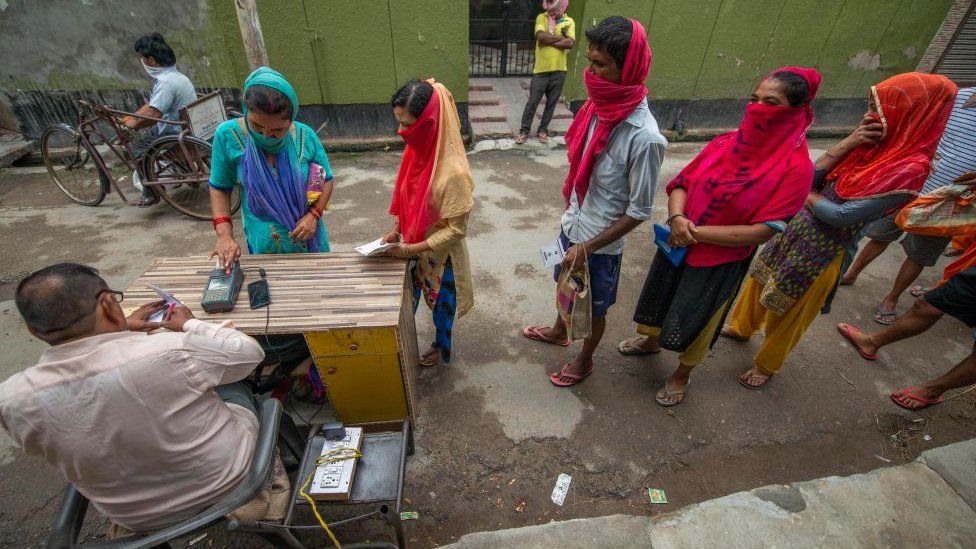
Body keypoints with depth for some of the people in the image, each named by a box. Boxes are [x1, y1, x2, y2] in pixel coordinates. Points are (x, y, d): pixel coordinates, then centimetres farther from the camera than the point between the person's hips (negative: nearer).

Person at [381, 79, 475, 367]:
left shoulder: (453, 171, -31)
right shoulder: (418, 150, -8)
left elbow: (456, 229, -25)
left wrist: (410, 249, -23)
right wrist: (396, 230, -2)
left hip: (440, 253, -6)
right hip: (414, 245, 6)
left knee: (441, 302, 19)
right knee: (408, 295, 25)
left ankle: (441, 345, 47)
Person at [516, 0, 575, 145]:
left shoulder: (569, 22, 2)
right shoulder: (542, 17, -1)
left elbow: (570, 43, -12)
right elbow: (541, 37, -18)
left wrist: (548, 40, -15)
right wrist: (561, 37, -13)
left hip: (559, 71, 2)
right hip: (541, 70, -2)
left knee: (551, 103, 10)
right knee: (532, 102, 2)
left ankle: (543, 130, 25)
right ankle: (524, 131, 14)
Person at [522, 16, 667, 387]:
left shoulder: (644, 137, -28)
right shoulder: (598, 106, -7)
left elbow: (639, 211, -20)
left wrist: (589, 246, -21)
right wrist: (571, 209, 16)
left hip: (600, 243, -6)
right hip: (572, 225, 7)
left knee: (593, 308, 18)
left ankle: (584, 361, 45)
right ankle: (559, 331, 58)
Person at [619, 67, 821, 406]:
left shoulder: (796, 167, -18)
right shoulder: (727, 142, -6)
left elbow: (763, 231, -21)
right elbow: (682, 182, -1)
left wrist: (696, 232, -24)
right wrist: (677, 218, -21)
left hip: (722, 261, -4)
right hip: (678, 244, 4)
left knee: (694, 320, 13)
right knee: (661, 298, 23)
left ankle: (682, 374, 42)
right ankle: (651, 341, 55)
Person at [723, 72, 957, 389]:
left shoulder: (909, 169, -21)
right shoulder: (871, 146, -1)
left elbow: (840, 216, -23)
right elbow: (810, 178, -5)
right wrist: (847, 144, -14)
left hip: (821, 252, -7)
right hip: (798, 229, 7)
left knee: (787, 314, 12)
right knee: (759, 281, 23)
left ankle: (767, 364, 37)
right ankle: (741, 327, 50)